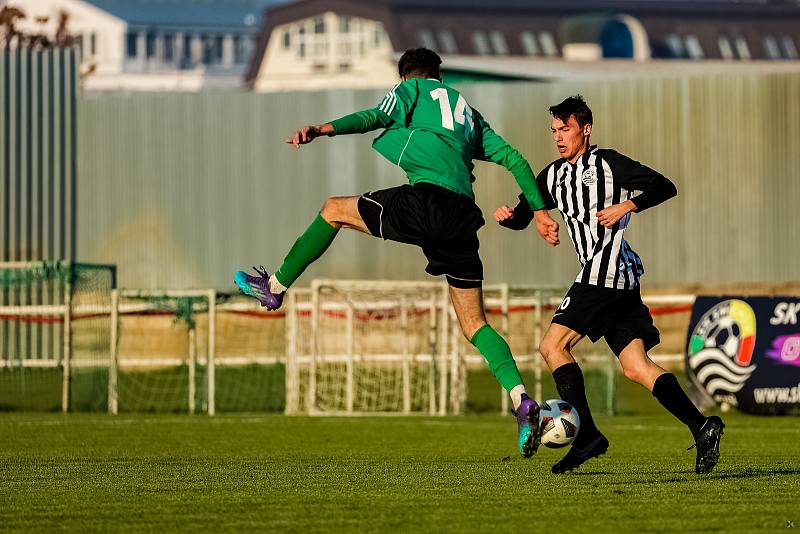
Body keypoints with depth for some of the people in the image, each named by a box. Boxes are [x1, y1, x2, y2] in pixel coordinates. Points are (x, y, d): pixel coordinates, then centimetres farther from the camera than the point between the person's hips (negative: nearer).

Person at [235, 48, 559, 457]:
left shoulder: (411, 89, 16)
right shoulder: (468, 113, 34)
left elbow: (379, 116, -5)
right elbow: (512, 158, 29)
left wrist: (326, 129, -18)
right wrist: (538, 210, 27)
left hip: (426, 198, -6)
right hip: (463, 219, 6)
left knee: (334, 210, 18)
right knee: (474, 325, 6)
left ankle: (275, 287, 22)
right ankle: (522, 401, -12)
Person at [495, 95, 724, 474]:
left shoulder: (607, 162, -1)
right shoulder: (554, 176, 20)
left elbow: (664, 187, -4)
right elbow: (523, 215, 24)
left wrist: (626, 207, -15)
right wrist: (507, 216, 2)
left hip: (608, 268, -8)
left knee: (552, 346, -10)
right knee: (636, 367, -1)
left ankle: (586, 435, -13)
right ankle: (701, 426, -9)